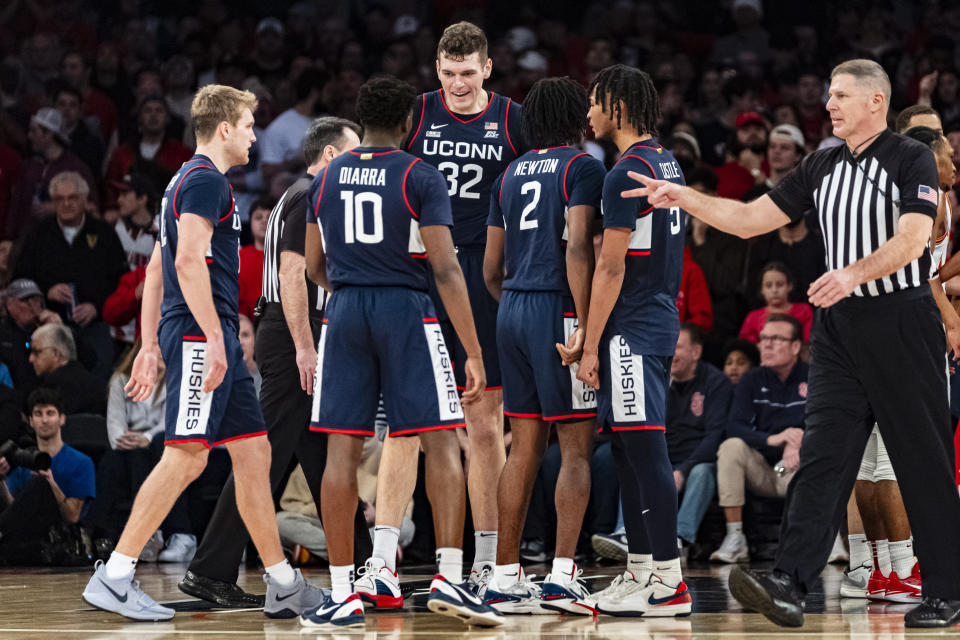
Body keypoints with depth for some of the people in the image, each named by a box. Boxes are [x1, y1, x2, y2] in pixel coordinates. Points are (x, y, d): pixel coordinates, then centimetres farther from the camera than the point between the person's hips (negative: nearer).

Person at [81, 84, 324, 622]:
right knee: (187, 456, -12)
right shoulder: (205, 180, -9)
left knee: (254, 452, 8)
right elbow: (190, 260, -20)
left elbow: (157, 268, 24)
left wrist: (150, 346, 23)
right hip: (202, 334, -11)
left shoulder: (189, 180, 23)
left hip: (214, 340, 11)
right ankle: (114, 577, -11)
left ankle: (284, 586, 10)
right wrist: (214, 339, -23)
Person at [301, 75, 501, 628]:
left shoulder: (327, 178, 9)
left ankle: (343, 595, 3)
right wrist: (474, 353, -11)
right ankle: (449, 579, -9)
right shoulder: (420, 177, -5)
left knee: (343, 451, 4)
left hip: (345, 314, 4)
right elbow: (446, 269, -11)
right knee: (442, 445, 0)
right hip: (408, 313, -4)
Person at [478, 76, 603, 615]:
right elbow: (578, 246, -18)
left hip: (512, 309, 7)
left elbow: (492, 268, 17)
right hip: (558, 310, -7)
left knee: (525, 447, 10)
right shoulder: (583, 167, -5)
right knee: (577, 448, -3)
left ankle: (506, 577, 10)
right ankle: (562, 576, -9)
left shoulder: (511, 173, 16)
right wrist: (585, 326, -20)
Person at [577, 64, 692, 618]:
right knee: (629, 449, 13)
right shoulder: (668, 164, 16)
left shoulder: (627, 173, -15)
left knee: (645, 449, -9)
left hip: (631, 330, -10)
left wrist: (591, 344, -14)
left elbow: (611, 267, -17)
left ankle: (669, 583, -9)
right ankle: (641, 571, 17)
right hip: (661, 320, 10)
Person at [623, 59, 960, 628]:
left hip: (903, 322, -5)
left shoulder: (912, 160, -4)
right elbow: (751, 220, 15)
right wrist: (684, 198, 4)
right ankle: (790, 585, -13)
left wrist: (853, 273, -32)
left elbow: (911, 240, -17)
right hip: (841, 325, 6)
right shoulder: (822, 168, 15)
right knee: (822, 454, -4)